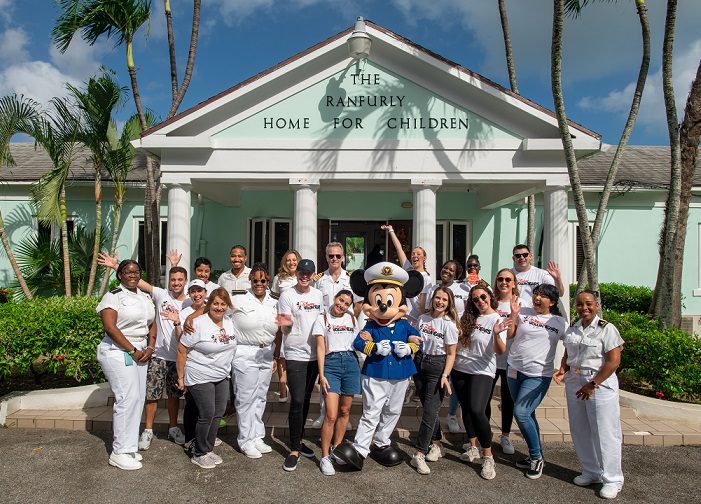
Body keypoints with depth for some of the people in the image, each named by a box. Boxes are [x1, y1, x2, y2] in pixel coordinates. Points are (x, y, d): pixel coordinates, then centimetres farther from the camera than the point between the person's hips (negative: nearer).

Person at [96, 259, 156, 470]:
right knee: (127, 398, -10)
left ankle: (128, 447, 16)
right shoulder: (113, 296, -7)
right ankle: (119, 453, 0)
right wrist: (133, 351, -15)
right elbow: (110, 327, -16)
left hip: (140, 352, 7)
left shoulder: (145, 297, 15)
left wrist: (149, 348, 2)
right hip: (118, 352, -7)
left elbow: (152, 324, 18)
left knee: (138, 398, 5)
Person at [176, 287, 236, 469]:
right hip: (200, 378, -7)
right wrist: (181, 377, -9)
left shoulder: (230, 324, 3)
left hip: (222, 377, 7)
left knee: (217, 414, 11)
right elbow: (181, 351, -12)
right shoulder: (198, 324, -17)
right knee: (206, 415, -3)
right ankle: (199, 454, 16)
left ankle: (208, 449, 27)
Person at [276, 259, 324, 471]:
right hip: (295, 355, -5)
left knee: (305, 400, 15)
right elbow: (284, 322, -8)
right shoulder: (287, 296, -7)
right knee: (297, 401, -9)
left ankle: (299, 440, 29)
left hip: (314, 354, 6)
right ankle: (294, 450, 2)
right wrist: (285, 322, -31)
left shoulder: (318, 294, 9)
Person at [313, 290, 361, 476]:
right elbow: (320, 348, 0)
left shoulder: (353, 320, 14)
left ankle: (336, 449, 25)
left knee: (345, 411, 8)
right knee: (331, 415, -10)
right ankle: (325, 457, 3)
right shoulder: (322, 319, 5)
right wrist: (321, 375, -6)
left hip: (351, 362, 3)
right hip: (331, 363, -3)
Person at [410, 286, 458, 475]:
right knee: (429, 408, 12)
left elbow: (451, 354, -7)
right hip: (419, 363, 4)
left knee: (430, 411, -7)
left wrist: (445, 376, -15)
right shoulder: (422, 318, 4)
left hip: (437, 367, -4)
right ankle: (436, 443, 31)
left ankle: (419, 454, -2)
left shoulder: (449, 324, -8)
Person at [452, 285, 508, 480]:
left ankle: (488, 457, -6)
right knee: (466, 409, 12)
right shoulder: (469, 317, 7)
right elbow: (457, 337, 16)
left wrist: (496, 334, -36)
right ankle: (473, 448, 29)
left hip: (482, 371, -5)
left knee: (477, 410, -19)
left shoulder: (497, 319, -8)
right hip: (460, 369, 6)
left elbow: (501, 351, -19)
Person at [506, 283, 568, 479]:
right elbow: (509, 334, 2)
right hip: (514, 369, 3)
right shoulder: (523, 313, 3)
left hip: (538, 375, -3)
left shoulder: (559, 322, 0)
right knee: (527, 414, 12)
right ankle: (536, 456, 27)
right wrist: (513, 314, -8)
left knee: (521, 413, -13)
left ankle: (536, 457, 5)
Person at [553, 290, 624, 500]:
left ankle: (612, 479, 15)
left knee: (604, 433, -1)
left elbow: (613, 361, -13)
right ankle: (591, 472, 29)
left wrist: (592, 384, -16)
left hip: (600, 383, -6)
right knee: (580, 431, 13)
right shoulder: (572, 330, 11)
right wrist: (562, 370, -2)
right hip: (574, 383, 6)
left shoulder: (606, 329, -8)